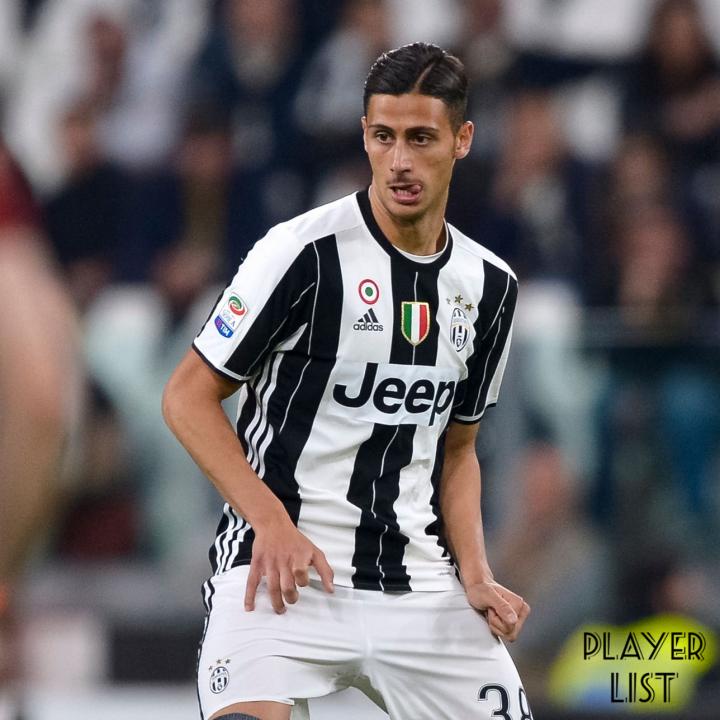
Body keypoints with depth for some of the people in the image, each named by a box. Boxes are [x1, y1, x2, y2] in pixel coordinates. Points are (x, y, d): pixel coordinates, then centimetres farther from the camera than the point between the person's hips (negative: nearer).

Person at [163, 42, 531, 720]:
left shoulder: (489, 284, 9)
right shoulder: (304, 252, -9)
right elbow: (188, 397, -5)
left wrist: (476, 578, 4)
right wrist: (273, 523, -16)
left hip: (420, 584, 6)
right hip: (281, 569, -5)